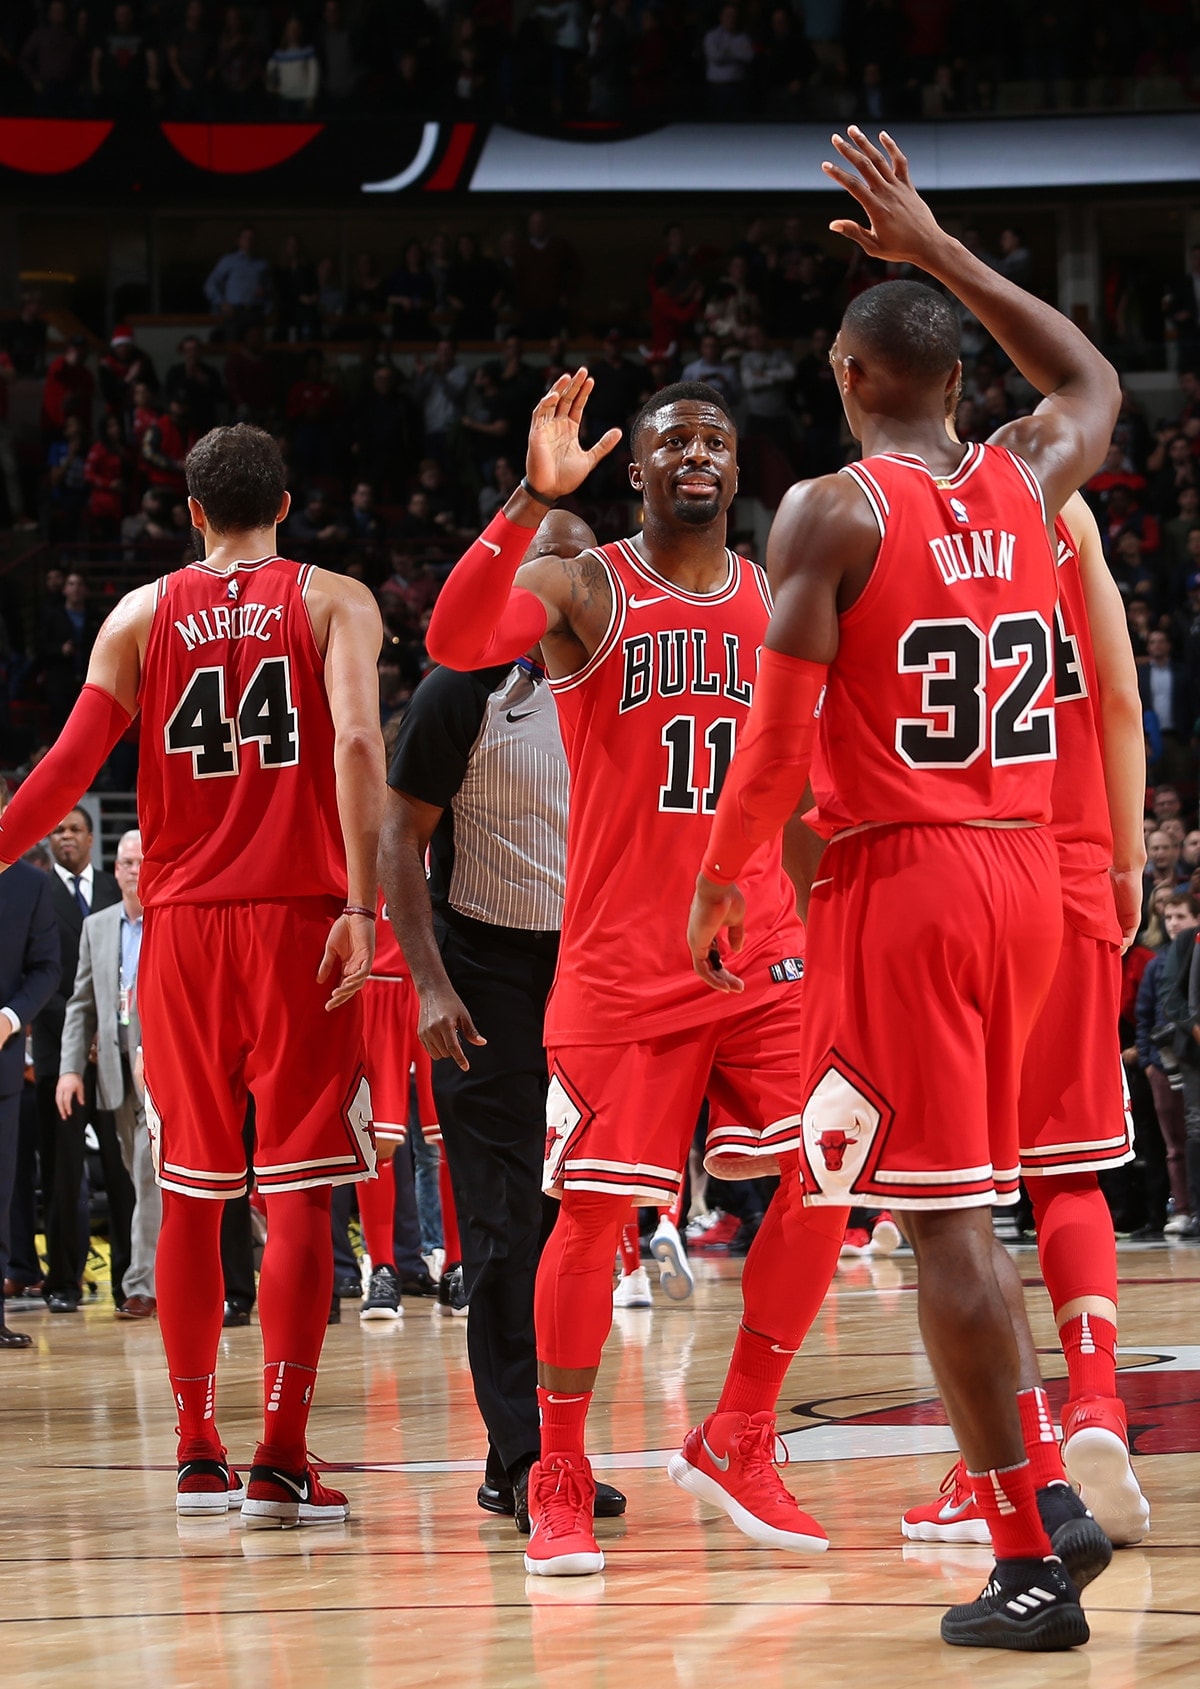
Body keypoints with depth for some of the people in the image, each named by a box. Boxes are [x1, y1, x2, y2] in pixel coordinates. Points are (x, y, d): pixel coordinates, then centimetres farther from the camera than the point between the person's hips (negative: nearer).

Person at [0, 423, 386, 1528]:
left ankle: (197, 1453, 13)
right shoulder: (334, 603, 3)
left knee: (190, 1194, 12)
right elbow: (356, 745, -13)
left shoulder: (142, 616, 8)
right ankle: (281, 1459, -10)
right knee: (299, 1191, -2)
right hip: (298, 913, -2)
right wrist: (363, 907, -17)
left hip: (182, 924, 2)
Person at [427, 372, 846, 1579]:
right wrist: (532, 500, -35)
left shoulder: (778, 606, 11)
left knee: (824, 1183, -6)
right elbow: (454, 641, -25)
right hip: (621, 962, -4)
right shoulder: (585, 590, -4)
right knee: (590, 1209, -6)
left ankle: (735, 1444, 9)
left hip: (763, 954, 4)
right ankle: (559, 1484, 6)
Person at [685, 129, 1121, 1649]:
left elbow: (780, 737, -13)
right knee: (964, 1199, 23)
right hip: (1024, 872, 6)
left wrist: (720, 880, 2)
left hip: (898, 880, -6)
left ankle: (1030, 1568, -9)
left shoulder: (830, 513, -9)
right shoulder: (1025, 484, 7)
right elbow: (1095, 383, 31)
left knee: (943, 1220, -5)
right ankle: (1037, 1485, 16)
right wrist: (941, 254, 32)